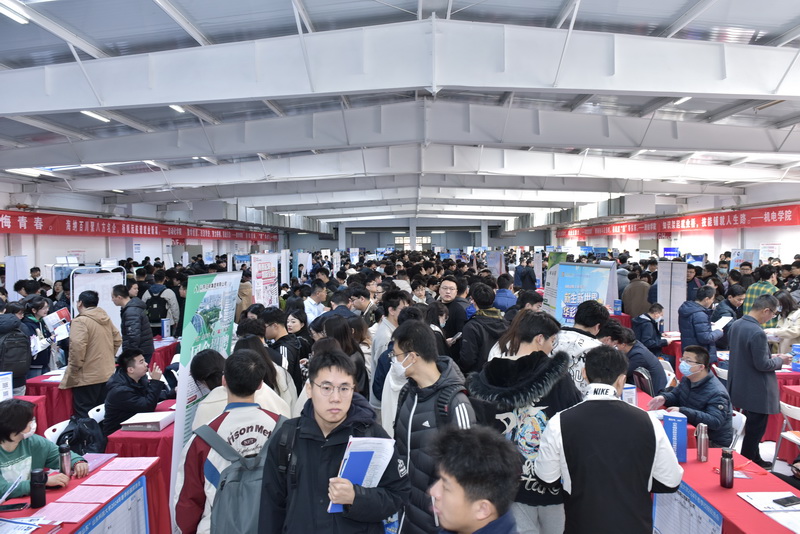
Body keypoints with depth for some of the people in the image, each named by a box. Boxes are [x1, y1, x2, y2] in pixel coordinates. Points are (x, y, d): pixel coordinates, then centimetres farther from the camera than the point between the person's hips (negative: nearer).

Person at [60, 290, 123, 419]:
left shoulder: (80, 321, -15)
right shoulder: (106, 319, 9)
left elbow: (77, 349, -22)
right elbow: (117, 339, 15)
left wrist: (72, 373, -13)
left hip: (87, 378, -8)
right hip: (107, 375, 8)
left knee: (84, 416, 0)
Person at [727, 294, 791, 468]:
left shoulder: (736, 324, 3)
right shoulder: (757, 333, -27)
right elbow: (762, 365, -23)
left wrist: (771, 357, 12)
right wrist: (780, 360, -6)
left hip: (740, 387, 9)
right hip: (757, 392, -9)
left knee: (752, 427, 23)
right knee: (755, 430, 6)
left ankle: (755, 459, 37)